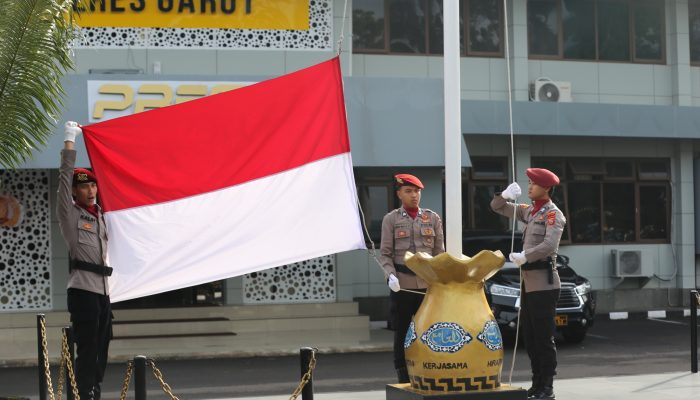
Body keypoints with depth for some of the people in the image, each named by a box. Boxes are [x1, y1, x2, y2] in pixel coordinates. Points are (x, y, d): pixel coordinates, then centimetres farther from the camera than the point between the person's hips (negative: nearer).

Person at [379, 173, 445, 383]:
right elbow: (385, 254, 2)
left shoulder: (433, 218, 9)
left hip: (429, 285, 1)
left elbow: (439, 253, 9)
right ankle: (404, 383, 10)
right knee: (402, 334, 3)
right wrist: (390, 275, -15)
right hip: (402, 286, -1)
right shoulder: (391, 219, 4)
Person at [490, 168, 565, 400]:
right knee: (530, 338, 12)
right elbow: (497, 207, 20)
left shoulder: (553, 214, -9)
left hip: (544, 283, -8)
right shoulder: (529, 211, 16)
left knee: (544, 338, -6)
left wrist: (525, 256, -28)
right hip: (528, 282, 9)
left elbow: (549, 245, -23)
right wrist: (506, 195, 0)